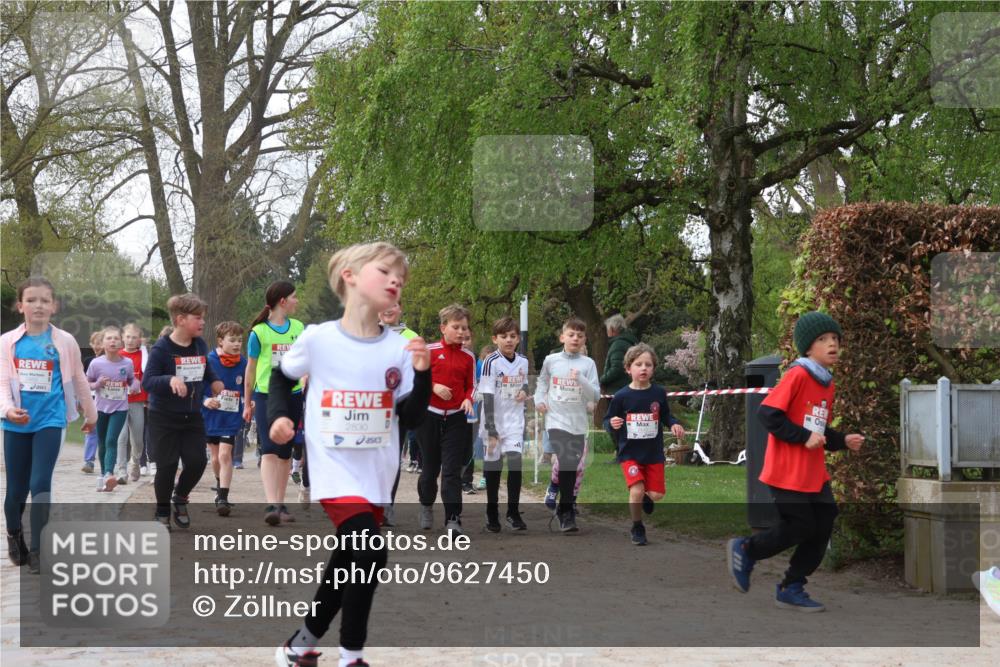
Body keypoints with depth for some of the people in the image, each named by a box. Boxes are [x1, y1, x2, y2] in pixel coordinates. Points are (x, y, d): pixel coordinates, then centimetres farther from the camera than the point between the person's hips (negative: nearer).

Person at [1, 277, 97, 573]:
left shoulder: (64, 342, -1)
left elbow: (78, 380, 10)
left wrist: (91, 413, 19)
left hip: (49, 421, -1)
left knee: (40, 484, -11)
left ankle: (37, 551, -1)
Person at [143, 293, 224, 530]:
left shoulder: (200, 345, 2)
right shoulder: (162, 348, -16)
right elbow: (147, 381, -20)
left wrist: (215, 382, 4)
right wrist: (170, 379, -35)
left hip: (192, 416, 5)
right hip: (164, 418, -5)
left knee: (197, 462, -1)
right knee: (167, 466, -1)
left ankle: (180, 497, 27)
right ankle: (162, 513, 18)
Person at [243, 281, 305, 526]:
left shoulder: (299, 328, 8)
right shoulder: (259, 332, -5)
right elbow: (251, 369, 4)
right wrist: (248, 403, 8)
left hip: (292, 396, 4)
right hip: (266, 396, -4)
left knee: (285, 453, 10)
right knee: (269, 450, -15)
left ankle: (280, 504, 19)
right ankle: (271, 505, -24)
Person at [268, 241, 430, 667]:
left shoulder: (398, 348, -2)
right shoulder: (318, 339, -9)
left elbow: (410, 420, -1)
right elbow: (281, 377, 10)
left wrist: (422, 375, -14)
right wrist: (278, 415, -5)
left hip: (378, 473, 5)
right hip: (335, 468, -5)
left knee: (349, 560, 15)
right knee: (370, 554, -20)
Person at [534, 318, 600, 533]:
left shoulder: (588, 363, 1)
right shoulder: (550, 360, 2)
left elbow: (595, 395, -4)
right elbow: (542, 381, 21)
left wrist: (580, 379, -19)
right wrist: (539, 400, 5)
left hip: (578, 423, 2)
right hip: (557, 420, -2)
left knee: (572, 468, 11)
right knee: (565, 464, -17)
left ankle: (563, 507, 30)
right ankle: (567, 515, -11)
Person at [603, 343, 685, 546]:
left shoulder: (659, 393, -3)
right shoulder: (621, 396, -9)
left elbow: (665, 415, 12)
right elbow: (607, 421, 0)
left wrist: (674, 424, -8)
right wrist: (612, 424, -23)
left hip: (654, 453, 2)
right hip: (629, 453, -2)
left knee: (656, 494, -1)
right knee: (637, 490, -17)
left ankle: (645, 498, 38)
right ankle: (637, 528, 8)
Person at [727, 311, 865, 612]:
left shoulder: (827, 384, 12)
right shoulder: (797, 375, -15)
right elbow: (767, 414, -21)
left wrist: (843, 441, 3)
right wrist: (804, 437, -22)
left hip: (815, 474, 9)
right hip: (788, 471, -8)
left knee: (822, 527, 5)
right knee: (800, 527, -5)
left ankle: (791, 588, 17)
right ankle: (746, 550, 18)